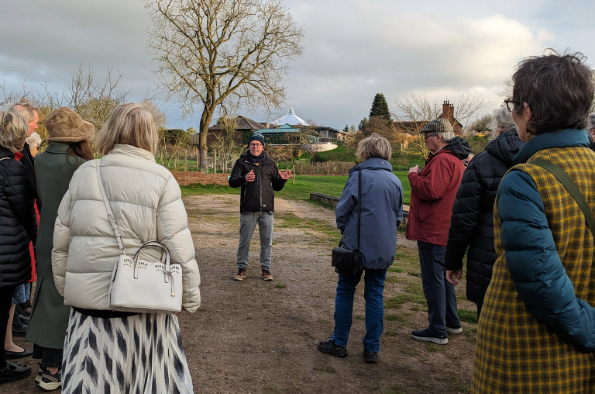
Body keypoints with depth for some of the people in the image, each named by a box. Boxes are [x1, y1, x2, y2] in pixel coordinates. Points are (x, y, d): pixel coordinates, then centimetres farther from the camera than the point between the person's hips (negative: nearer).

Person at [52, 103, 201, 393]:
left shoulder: (84, 173, 1)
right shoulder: (161, 179, -8)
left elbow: (60, 243, 6)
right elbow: (179, 249, -10)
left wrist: (66, 289, 20)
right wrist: (191, 297, 3)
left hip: (87, 301, 3)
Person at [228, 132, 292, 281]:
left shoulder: (270, 164, 13)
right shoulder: (242, 162, 5)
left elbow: (276, 186, 17)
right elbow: (232, 182, -5)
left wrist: (282, 179, -4)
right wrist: (244, 179, -25)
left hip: (267, 209, 2)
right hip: (248, 209, -2)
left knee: (267, 241, 6)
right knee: (244, 240, 4)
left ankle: (265, 268, 18)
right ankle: (242, 268, 17)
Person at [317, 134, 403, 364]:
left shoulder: (359, 176, -10)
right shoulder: (395, 181, 5)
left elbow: (342, 210, -8)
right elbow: (398, 216, 12)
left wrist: (345, 230, 9)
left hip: (357, 245, -4)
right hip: (384, 249, 4)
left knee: (345, 292, 10)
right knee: (375, 296, 12)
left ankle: (339, 343, 18)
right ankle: (372, 349, 16)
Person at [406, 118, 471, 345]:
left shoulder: (442, 159, -19)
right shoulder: (456, 159, 16)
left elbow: (430, 191, -27)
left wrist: (413, 175, -12)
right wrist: (422, 174, 6)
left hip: (433, 231, -11)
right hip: (445, 229, 11)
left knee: (433, 279, -2)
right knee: (443, 276, 21)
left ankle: (437, 331, 8)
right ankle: (452, 322, 33)